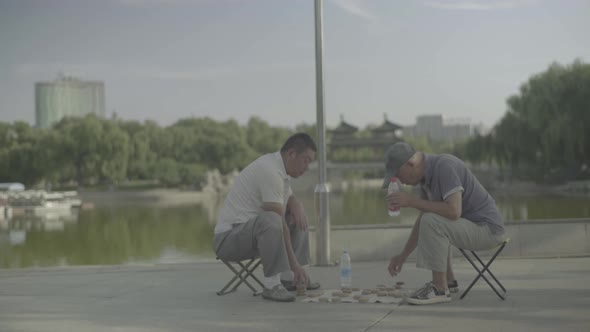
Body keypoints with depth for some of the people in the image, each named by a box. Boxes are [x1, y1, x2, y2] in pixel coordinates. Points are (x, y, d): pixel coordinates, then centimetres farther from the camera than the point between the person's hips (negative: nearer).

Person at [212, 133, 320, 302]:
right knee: (270, 220, -37)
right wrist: (295, 264, -22)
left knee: (298, 217, 13)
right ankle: (272, 284, -24)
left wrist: (296, 206, -4)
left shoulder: (279, 167, 8)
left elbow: (289, 199, 22)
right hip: (228, 238, -11)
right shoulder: (270, 171, -22)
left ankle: (289, 278, 6)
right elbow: (278, 221, -24)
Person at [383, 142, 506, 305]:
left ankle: (440, 288, -12)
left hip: (486, 230, -10)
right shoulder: (427, 174, 6)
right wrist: (402, 256, 12)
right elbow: (422, 220, 12)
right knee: (427, 222, 25)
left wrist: (412, 201, -25)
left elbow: (454, 212, -33)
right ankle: (448, 280, 20)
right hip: (476, 226, 10)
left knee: (432, 222, -26)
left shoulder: (444, 166, -23)